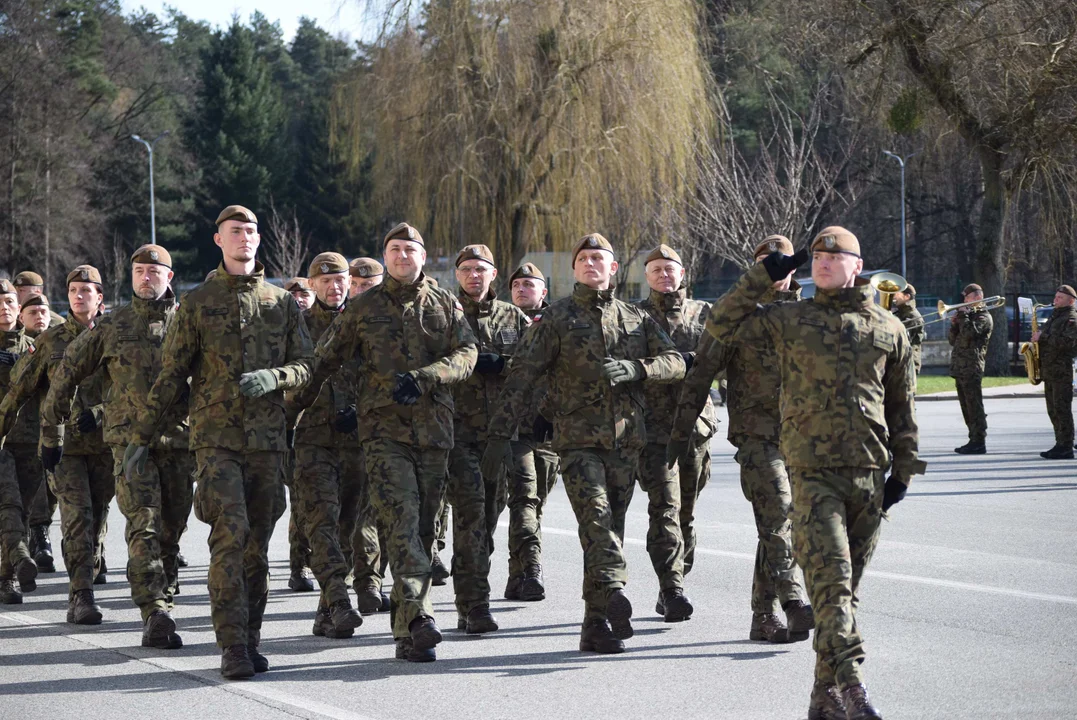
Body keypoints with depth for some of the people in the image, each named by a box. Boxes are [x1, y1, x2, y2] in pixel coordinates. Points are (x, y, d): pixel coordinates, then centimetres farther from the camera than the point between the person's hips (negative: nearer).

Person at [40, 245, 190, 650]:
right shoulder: (112, 327, 7)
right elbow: (67, 374, 15)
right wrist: (52, 431, 16)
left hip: (178, 442, 2)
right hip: (129, 438, -2)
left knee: (171, 531, 7)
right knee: (143, 527, -14)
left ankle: (162, 601, 22)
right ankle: (155, 616, -20)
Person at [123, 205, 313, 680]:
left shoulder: (281, 302, 12)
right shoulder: (197, 304, 6)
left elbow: (305, 365, 9)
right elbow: (170, 376, 6)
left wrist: (272, 378, -13)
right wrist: (141, 436, 3)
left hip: (267, 439, 3)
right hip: (216, 438, -3)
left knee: (258, 543, 5)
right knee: (230, 535, -15)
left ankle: (251, 641, 13)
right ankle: (232, 647, -14)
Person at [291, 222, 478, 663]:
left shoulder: (446, 305, 11)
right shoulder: (364, 308, 8)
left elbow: (466, 355, -2)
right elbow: (326, 359, 14)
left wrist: (421, 377, -16)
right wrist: (296, 403, 11)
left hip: (433, 430, 3)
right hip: (383, 430, -3)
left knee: (422, 527, 6)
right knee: (401, 520, -18)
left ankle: (407, 630, 15)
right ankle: (417, 616, -30)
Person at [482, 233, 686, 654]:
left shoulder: (637, 320, 14)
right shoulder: (556, 319, 5)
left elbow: (675, 363, 6)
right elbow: (521, 378, 1)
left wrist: (633, 369, -13)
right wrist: (501, 434, -7)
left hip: (626, 441, 3)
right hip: (577, 440, -3)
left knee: (611, 528, 4)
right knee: (596, 518, -21)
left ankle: (596, 624, 8)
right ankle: (614, 595, -37)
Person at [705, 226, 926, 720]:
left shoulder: (888, 329, 11)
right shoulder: (790, 320, 6)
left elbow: (902, 405, 16)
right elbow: (722, 324, 4)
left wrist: (903, 470, 12)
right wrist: (764, 276, 1)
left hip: (868, 474, 3)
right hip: (812, 472, -3)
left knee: (846, 586, 9)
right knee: (831, 577, -16)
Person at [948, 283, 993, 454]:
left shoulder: (983, 317, -5)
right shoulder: (969, 315, 23)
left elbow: (969, 333, -22)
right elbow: (952, 340, 22)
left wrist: (963, 316, -10)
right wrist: (954, 323, 6)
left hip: (972, 368, -9)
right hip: (960, 368, 9)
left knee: (974, 406, -9)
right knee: (967, 407, 11)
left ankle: (979, 442, -9)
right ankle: (974, 440, 16)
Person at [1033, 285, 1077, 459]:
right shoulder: (1055, 316, 21)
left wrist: (1043, 337, -19)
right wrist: (1038, 339, 12)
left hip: (1062, 370, -10)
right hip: (1049, 371, 10)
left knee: (1062, 409, -10)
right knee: (1054, 410, 11)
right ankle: (1061, 445, 15)